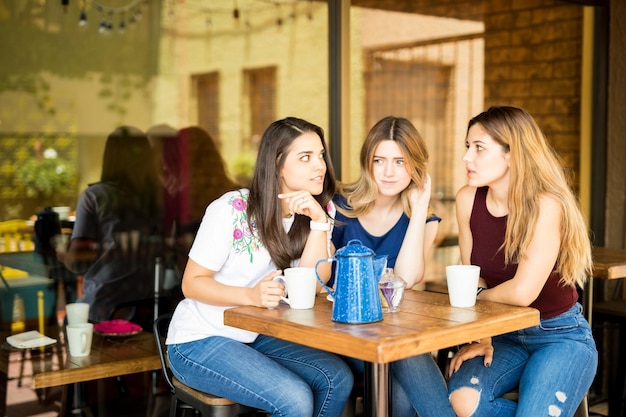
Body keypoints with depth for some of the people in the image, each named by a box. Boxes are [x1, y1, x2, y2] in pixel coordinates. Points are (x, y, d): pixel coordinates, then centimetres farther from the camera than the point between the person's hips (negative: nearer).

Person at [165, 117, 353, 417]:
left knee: (338, 378, -18)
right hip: (199, 340, -5)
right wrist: (251, 295, -30)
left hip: (257, 336, 6)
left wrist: (319, 221, -23)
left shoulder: (320, 211, -2)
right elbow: (191, 283, -14)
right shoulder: (232, 210, -18)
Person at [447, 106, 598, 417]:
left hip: (561, 337, -4)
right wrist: (480, 338, -8)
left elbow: (522, 292, -26)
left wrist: (481, 295, -9)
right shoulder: (468, 199, -6)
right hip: (504, 333, 4)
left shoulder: (546, 205, -22)